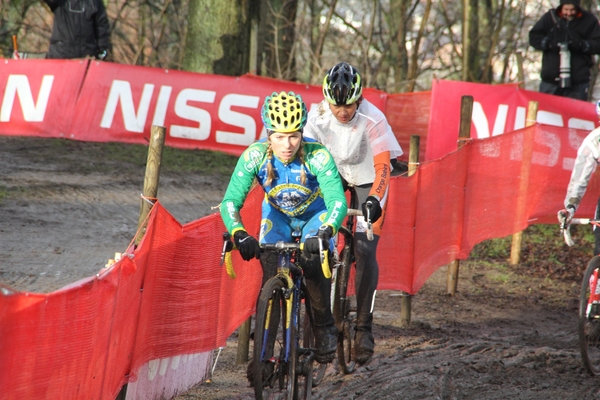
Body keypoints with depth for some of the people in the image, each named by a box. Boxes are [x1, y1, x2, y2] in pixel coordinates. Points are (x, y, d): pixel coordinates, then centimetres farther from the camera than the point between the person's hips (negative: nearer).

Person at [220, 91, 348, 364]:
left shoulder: (317, 156, -33)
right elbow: (230, 201, -31)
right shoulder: (255, 155, -29)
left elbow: (338, 201, -40)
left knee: (313, 265, -25)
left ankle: (324, 329, -1)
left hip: (316, 216, -2)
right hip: (277, 216, 2)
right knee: (271, 271, -17)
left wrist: (325, 233, -58)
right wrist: (239, 234, -50)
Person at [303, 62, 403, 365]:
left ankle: (364, 327, -12)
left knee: (365, 249, -17)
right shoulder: (317, 118, -21)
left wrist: (374, 199, -48)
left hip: (368, 180, -3)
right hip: (333, 177, 3)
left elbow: (382, 165, -32)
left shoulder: (372, 119, -28)